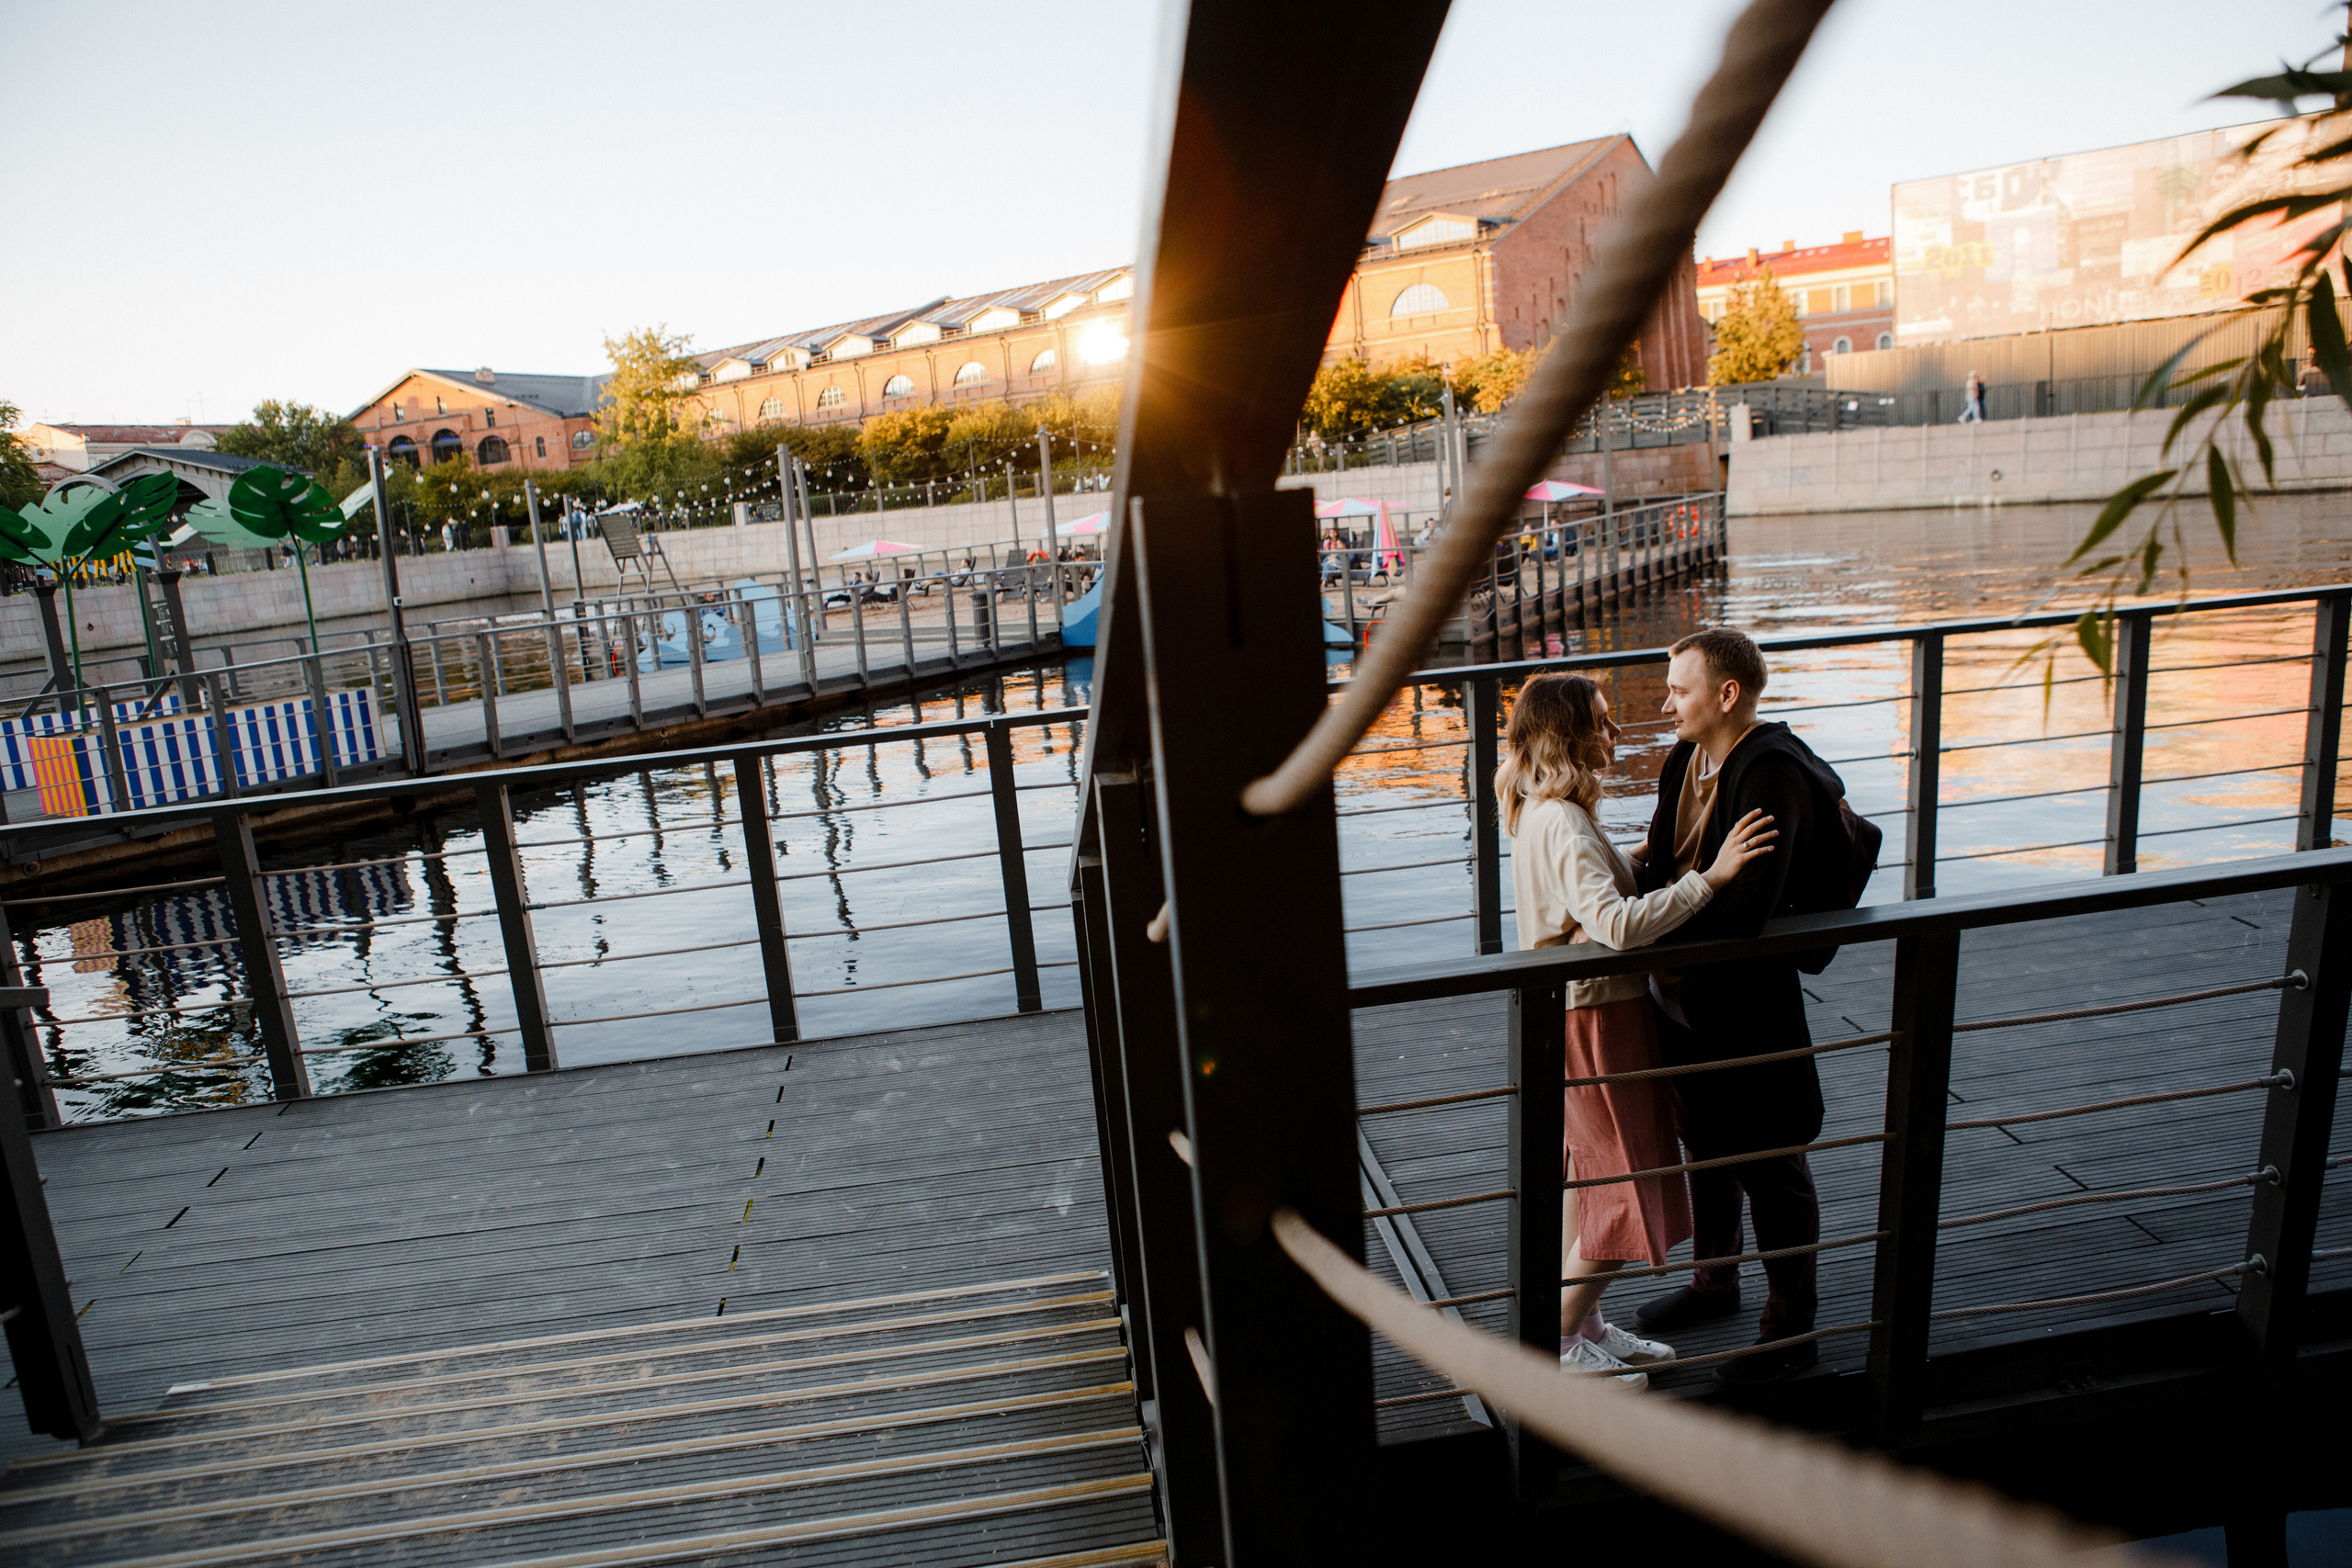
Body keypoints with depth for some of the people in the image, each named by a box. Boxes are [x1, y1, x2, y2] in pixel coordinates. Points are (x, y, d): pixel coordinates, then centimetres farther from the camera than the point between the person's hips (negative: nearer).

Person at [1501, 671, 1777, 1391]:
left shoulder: (1537, 812, 6)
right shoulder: (1563, 826, -25)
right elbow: (1618, 926, -37)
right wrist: (1709, 877, -33)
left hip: (1572, 1013, 10)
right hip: (1596, 1018, -10)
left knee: (1589, 1175, 20)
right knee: (1628, 1195, 3)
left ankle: (1584, 1325, 34)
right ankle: (1556, 1341, 15)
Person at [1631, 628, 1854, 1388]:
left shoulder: (1772, 775, -25)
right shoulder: (1686, 759, 3)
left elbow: (1742, 911, -33)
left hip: (1747, 1006, -8)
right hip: (1683, 998, 8)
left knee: (1771, 1168, 10)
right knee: (1706, 1147, 25)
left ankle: (1791, 1328, 28)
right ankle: (1714, 1282, 46)